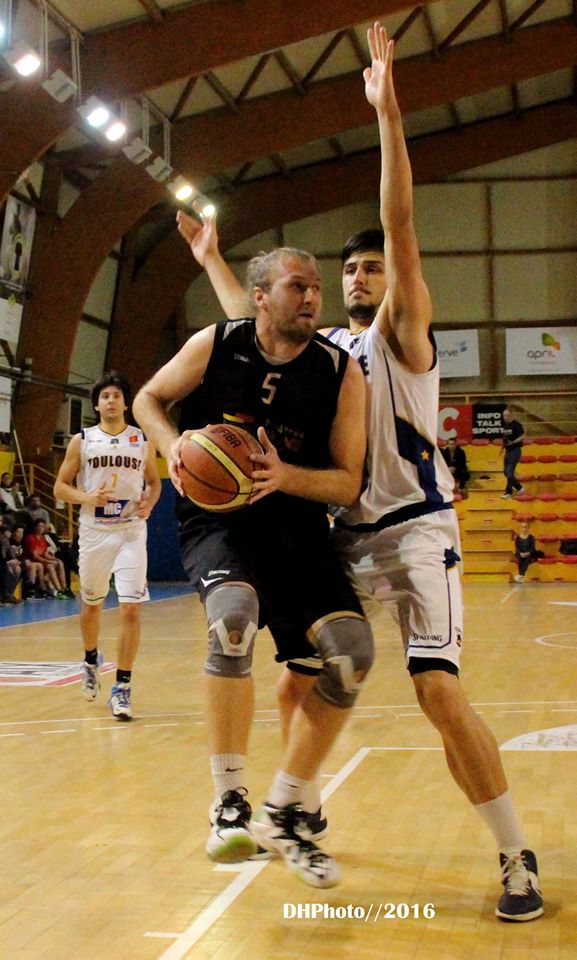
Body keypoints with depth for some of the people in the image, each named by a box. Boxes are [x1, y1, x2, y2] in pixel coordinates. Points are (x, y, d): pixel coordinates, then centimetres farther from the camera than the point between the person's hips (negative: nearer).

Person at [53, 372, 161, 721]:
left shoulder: (143, 441, 4)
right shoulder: (82, 441, 2)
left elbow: (155, 482, 16)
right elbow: (60, 487, 3)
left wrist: (149, 503, -6)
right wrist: (87, 497, -16)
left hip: (131, 532, -1)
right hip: (93, 531, 1)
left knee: (131, 608, -12)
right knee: (92, 604, 16)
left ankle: (123, 687, -5)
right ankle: (91, 661, 43)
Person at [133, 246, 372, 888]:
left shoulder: (341, 373, -3)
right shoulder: (215, 345, -3)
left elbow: (349, 484, -3)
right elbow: (148, 399, 12)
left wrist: (285, 476, -22)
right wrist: (173, 447, -9)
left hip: (296, 521, 3)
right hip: (216, 516, -2)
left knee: (350, 648, -16)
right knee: (235, 615, -35)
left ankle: (283, 813, 3)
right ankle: (229, 805, -21)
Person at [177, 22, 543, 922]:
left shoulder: (402, 331, -2)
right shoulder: (321, 347, 15)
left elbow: (401, 224, -15)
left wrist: (387, 110, -20)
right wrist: (212, 260, 34)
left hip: (416, 527, -7)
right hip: (347, 533, 7)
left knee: (439, 692, -18)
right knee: (296, 686, 9)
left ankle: (517, 857, -6)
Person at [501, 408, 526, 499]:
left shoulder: (516, 425, -13)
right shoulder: (505, 425, 9)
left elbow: (522, 436, -18)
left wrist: (513, 442, -28)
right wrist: (503, 447, 14)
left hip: (515, 450, -8)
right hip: (508, 450, 8)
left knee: (509, 472, -11)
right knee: (506, 472, 11)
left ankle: (508, 493, -3)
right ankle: (519, 488, 24)